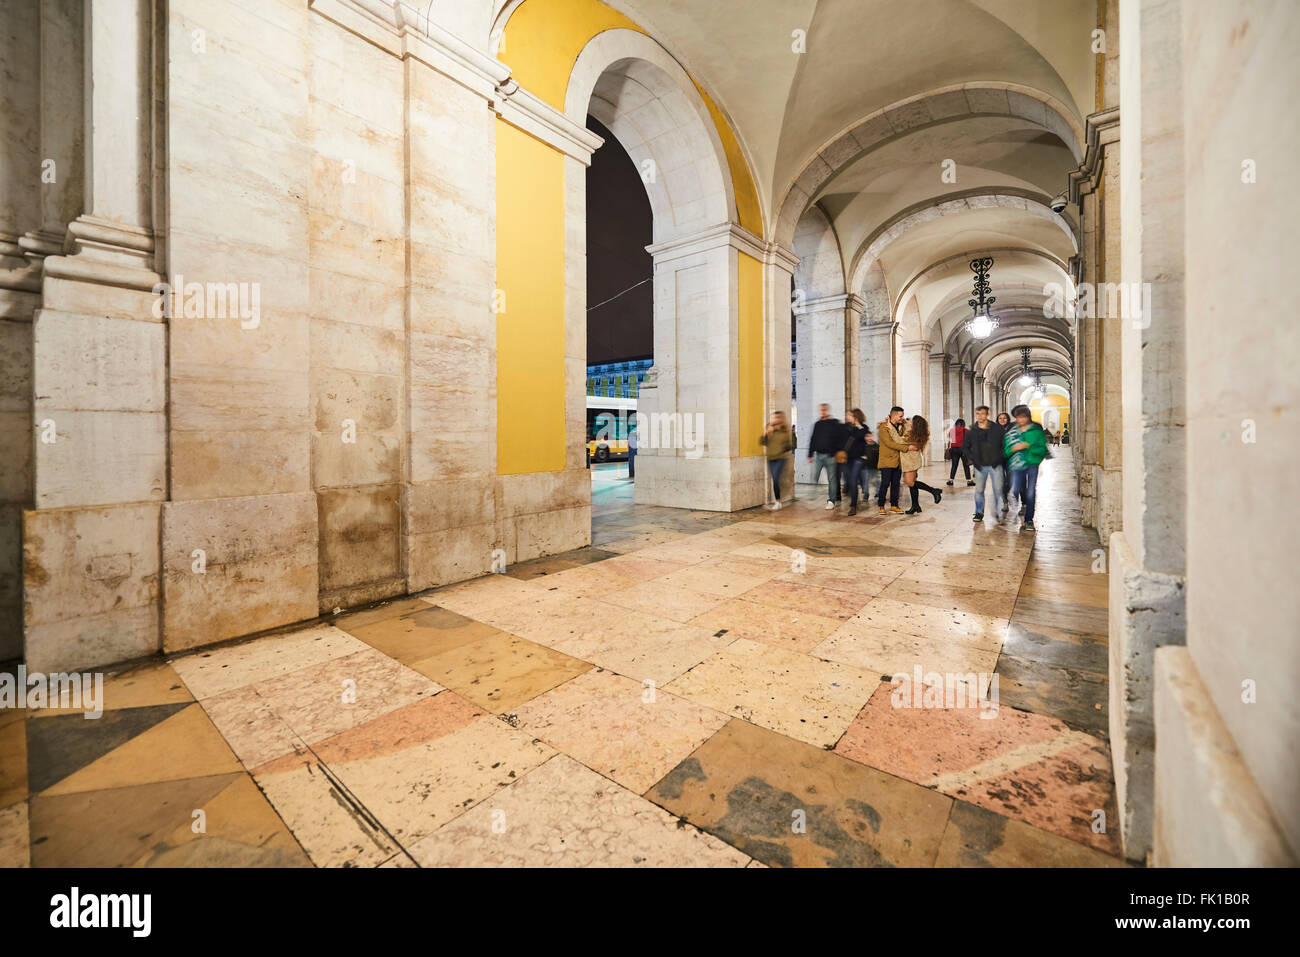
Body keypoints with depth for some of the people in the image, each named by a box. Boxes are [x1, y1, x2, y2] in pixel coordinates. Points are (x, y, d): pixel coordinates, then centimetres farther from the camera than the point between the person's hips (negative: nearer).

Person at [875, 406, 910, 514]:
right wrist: (906, 448, -21)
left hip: (897, 460, 7)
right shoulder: (883, 427, -10)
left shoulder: (900, 427, 13)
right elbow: (889, 443, -19)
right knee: (885, 484, -5)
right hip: (887, 460, -7)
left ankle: (894, 505, 18)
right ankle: (881, 506, 6)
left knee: (895, 484, 9)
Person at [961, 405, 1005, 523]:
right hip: (980, 466, 2)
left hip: (995, 465, -2)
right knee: (979, 490, 5)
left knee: (998, 490, -3)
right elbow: (964, 448, 13)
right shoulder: (972, 432, 3)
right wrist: (973, 458, 1)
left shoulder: (997, 429, -1)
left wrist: (1002, 457, -5)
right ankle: (979, 513, 17)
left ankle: (1000, 513, 7)